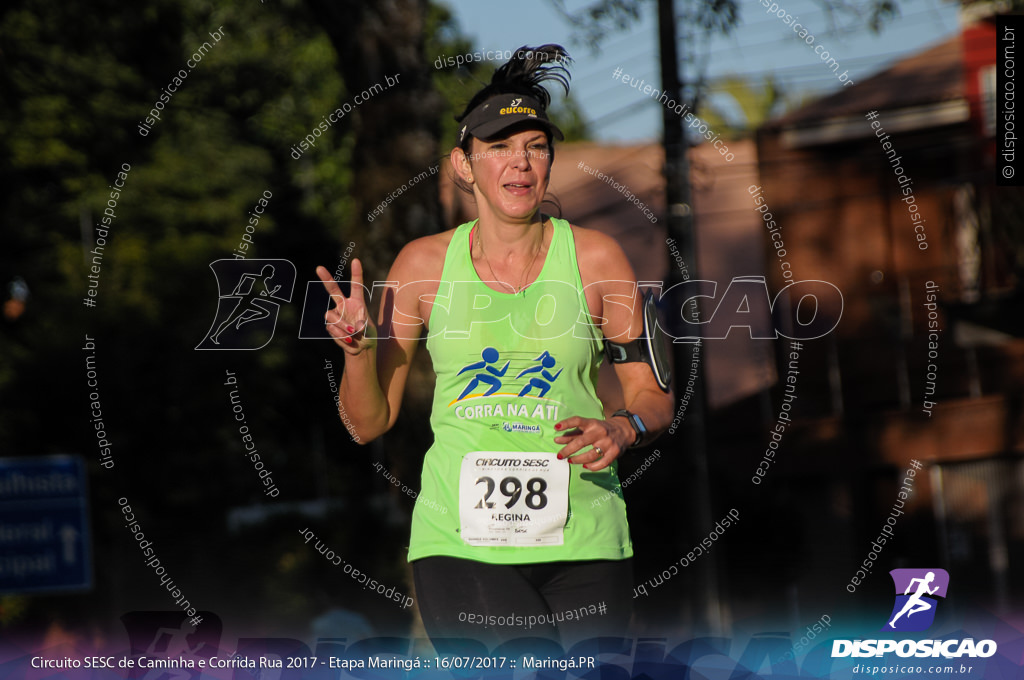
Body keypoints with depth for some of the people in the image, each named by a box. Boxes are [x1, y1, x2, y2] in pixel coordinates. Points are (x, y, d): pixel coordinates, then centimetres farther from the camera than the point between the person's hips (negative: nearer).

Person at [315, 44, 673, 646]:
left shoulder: (594, 257, 3)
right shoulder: (424, 263, 5)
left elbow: (654, 398, 8)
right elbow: (370, 424, 10)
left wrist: (624, 428, -14)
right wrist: (358, 348, -9)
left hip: (583, 544, 1)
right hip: (460, 543, -1)